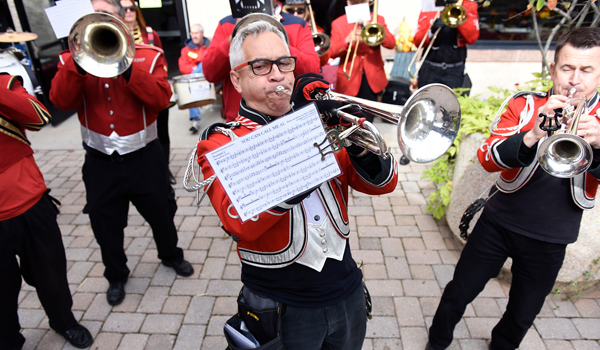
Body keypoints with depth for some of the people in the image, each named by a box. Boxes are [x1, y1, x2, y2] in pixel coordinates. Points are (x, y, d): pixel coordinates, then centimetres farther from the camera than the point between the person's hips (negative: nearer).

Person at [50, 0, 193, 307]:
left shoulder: (148, 55, -1)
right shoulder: (73, 59, 3)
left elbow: (161, 98, -17)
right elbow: (61, 101, -14)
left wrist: (126, 67, -25)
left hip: (144, 157, -1)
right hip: (100, 163, 1)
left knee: (161, 213, 15)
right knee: (105, 224, 14)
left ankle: (171, 255, 45)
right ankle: (116, 276, 39)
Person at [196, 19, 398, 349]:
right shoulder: (219, 142, -12)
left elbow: (382, 183, -4)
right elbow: (239, 221, -31)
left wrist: (358, 142, -25)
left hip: (347, 292, 5)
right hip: (283, 308, -4)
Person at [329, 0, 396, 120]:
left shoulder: (378, 20, 7)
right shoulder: (338, 23, 3)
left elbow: (391, 43, -5)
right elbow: (332, 52, -6)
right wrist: (347, 41, -24)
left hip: (372, 78, 1)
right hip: (349, 80, -1)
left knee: (367, 119, 7)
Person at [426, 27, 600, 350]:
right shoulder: (525, 105, -8)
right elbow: (487, 158, -19)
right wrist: (533, 135, -36)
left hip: (549, 241, 2)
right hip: (499, 223, -1)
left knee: (523, 314, 20)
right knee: (459, 292, 10)